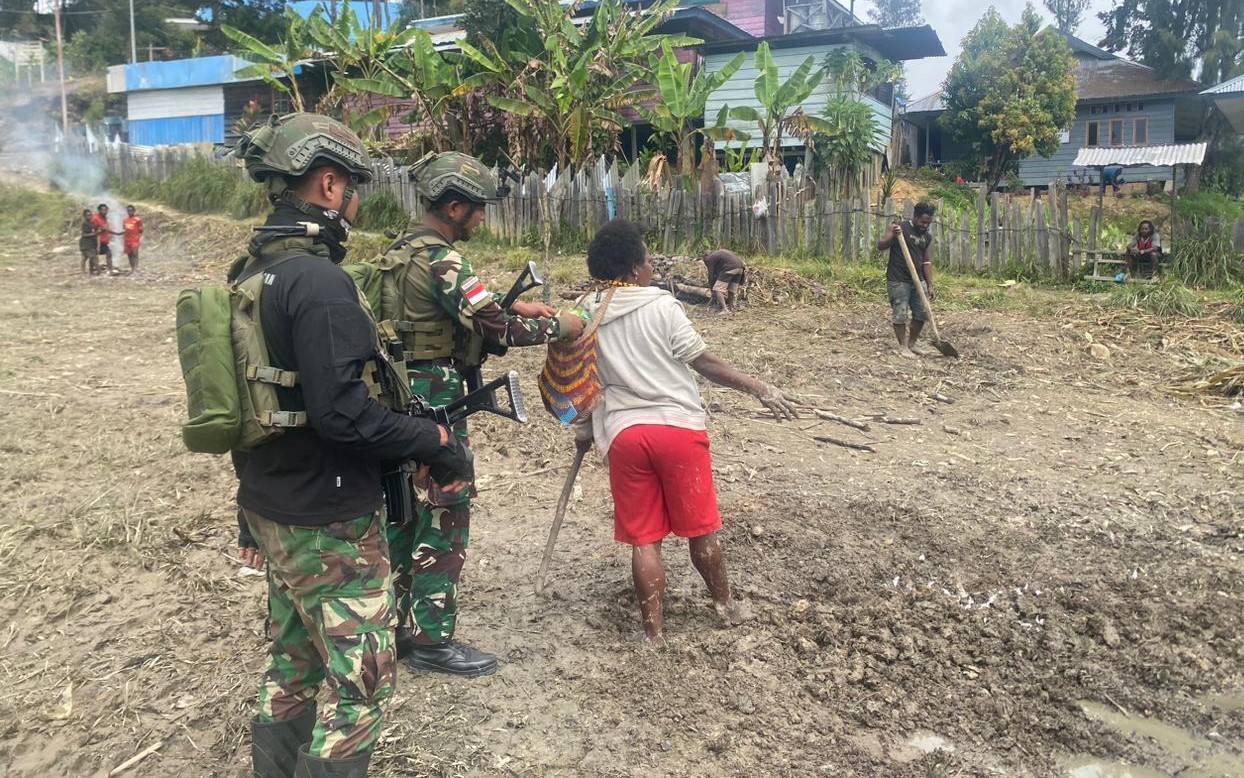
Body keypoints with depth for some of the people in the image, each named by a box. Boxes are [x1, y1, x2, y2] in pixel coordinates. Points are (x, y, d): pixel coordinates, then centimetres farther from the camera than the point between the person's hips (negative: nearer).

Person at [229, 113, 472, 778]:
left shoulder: (253, 270, 7)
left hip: (267, 506, 10)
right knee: (359, 678, 4)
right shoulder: (319, 281, -23)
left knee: (292, 662, 22)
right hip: (327, 522, -9)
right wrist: (437, 441, -17)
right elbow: (342, 412, -27)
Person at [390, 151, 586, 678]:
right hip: (435, 398, -10)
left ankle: (397, 620, 30)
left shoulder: (406, 250, 12)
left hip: (404, 395, 10)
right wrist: (559, 327, -8)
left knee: (406, 511, 17)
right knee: (444, 517, 0)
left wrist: (514, 307, 12)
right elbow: (496, 328, -22)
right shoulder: (442, 261, -19)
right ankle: (430, 639, 9)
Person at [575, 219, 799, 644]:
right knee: (700, 527, 14)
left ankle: (654, 630, 16)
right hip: (679, 428, -2)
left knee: (643, 538, 10)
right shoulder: (661, 306, -6)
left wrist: (584, 430, 27)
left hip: (624, 435, 3)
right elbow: (704, 361, -6)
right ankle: (725, 604, 34)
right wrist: (761, 390, -1)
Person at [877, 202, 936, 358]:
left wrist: (930, 285, 9)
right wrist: (892, 237, -31)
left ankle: (912, 344, 24)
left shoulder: (927, 237, 11)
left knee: (922, 314, 8)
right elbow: (880, 246, -11)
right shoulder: (899, 227, -7)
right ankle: (903, 346, 11)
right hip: (898, 281, -6)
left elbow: (926, 262, 14)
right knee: (899, 315, -2)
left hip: (918, 281, 6)